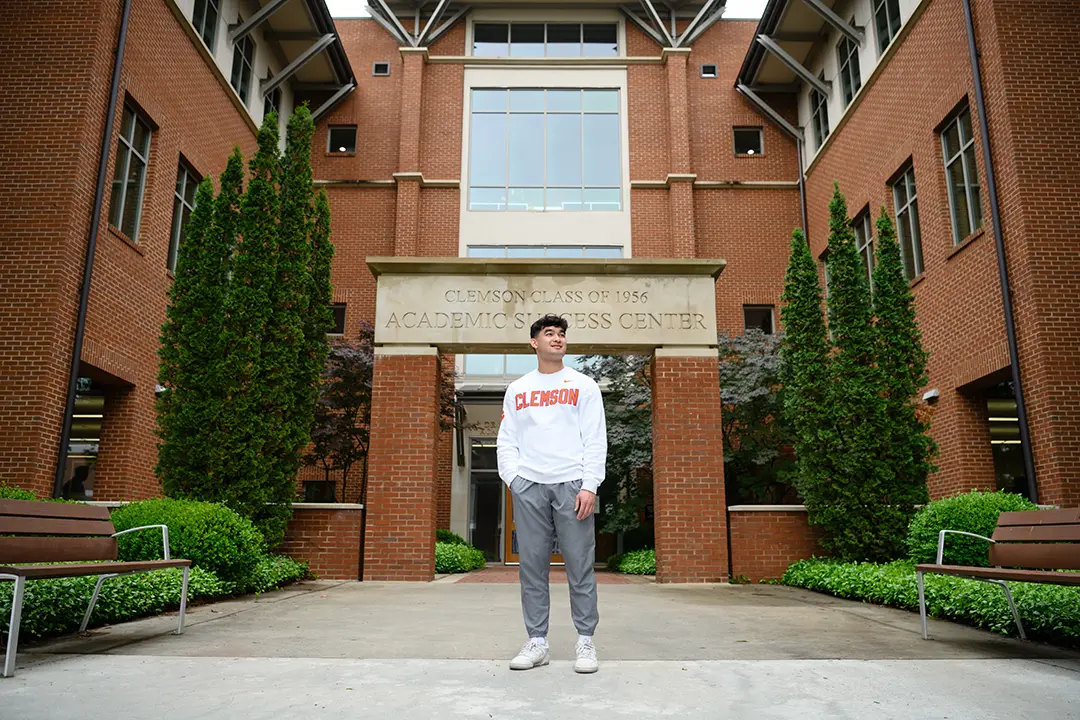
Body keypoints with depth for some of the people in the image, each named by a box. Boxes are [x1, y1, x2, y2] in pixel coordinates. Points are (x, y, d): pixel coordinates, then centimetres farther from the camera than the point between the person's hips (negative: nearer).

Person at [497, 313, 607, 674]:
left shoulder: (584, 385, 9)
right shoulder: (516, 389, 15)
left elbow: (595, 440, 2)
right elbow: (507, 441, 13)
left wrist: (589, 485, -8)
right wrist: (513, 478, -2)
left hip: (571, 482, -2)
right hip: (528, 484, 2)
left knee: (580, 565, -1)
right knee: (532, 566, 3)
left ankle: (585, 641, 9)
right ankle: (537, 641, 12)